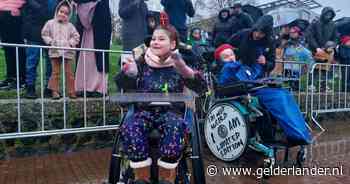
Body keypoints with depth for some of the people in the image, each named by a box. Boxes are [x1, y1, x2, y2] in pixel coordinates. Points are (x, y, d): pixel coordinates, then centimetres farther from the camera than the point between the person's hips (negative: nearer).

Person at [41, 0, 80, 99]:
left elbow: (76, 36, 10)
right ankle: (55, 91, 9)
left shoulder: (69, 25, 9)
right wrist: (50, 41, -5)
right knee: (55, 72, 3)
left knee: (69, 72, 3)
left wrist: (70, 43, -4)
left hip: (67, 52, 1)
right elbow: (44, 34, 9)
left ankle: (71, 91, 8)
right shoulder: (50, 23, 6)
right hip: (55, 52, 0)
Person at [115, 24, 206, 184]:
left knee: (175, 127, -35)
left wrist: (186, 71, -30)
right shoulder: (142, 63, 11)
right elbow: (123, 85, 2)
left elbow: (200, 86, -8)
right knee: (129, 127, -30)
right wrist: (127, 73, -23)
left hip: (171, 111, -1)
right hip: (145, 111, 2)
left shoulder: (179, 64, 6)